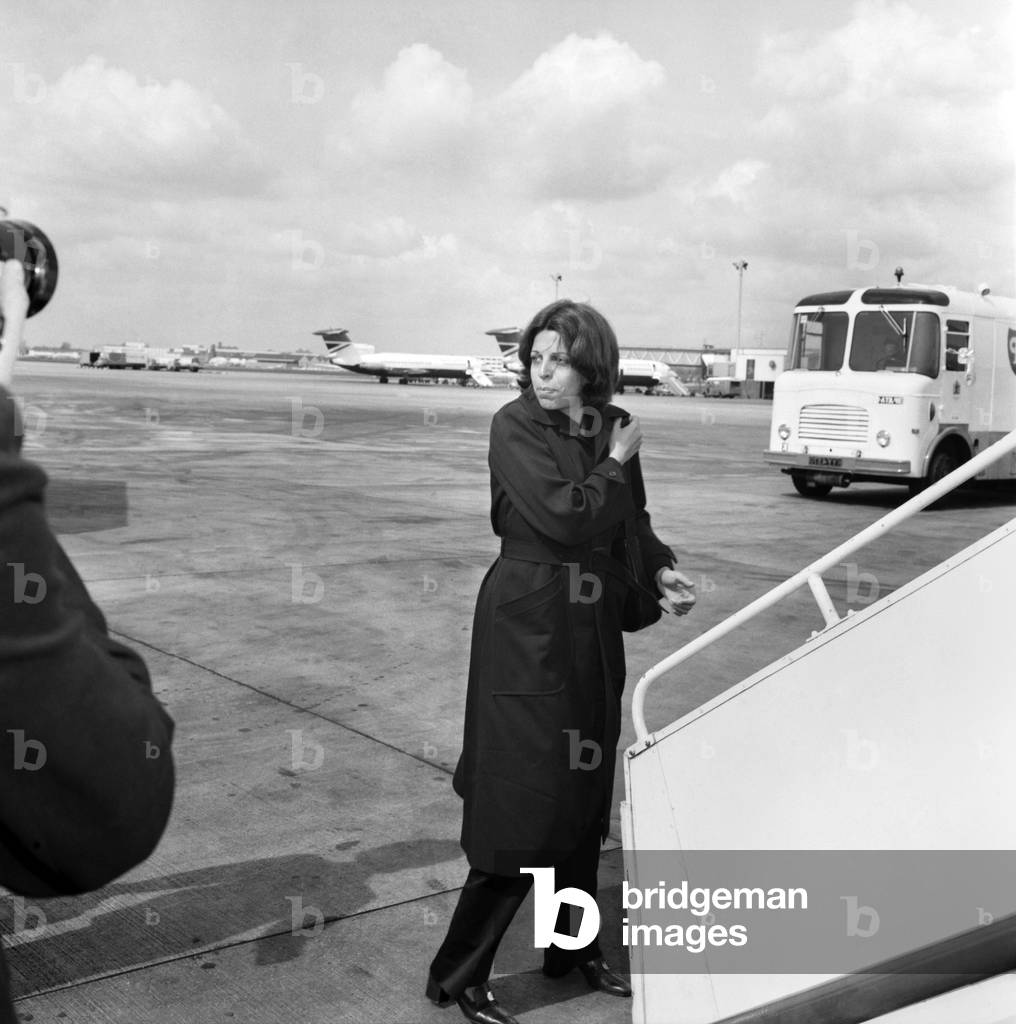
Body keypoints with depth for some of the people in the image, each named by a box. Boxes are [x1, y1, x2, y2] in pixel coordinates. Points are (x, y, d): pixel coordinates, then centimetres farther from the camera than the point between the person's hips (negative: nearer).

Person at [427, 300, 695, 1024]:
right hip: (526, 629, -6)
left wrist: (664, 570, -4)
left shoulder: (615, 427, 6)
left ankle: (574, 948, 34)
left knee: (585, 796, 16)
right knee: (525, 804, -5)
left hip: (594, 631, 6)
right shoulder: (514, 426, -12)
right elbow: (564, 516, -23)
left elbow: (632, 521, 14)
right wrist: (616, 463, -8)